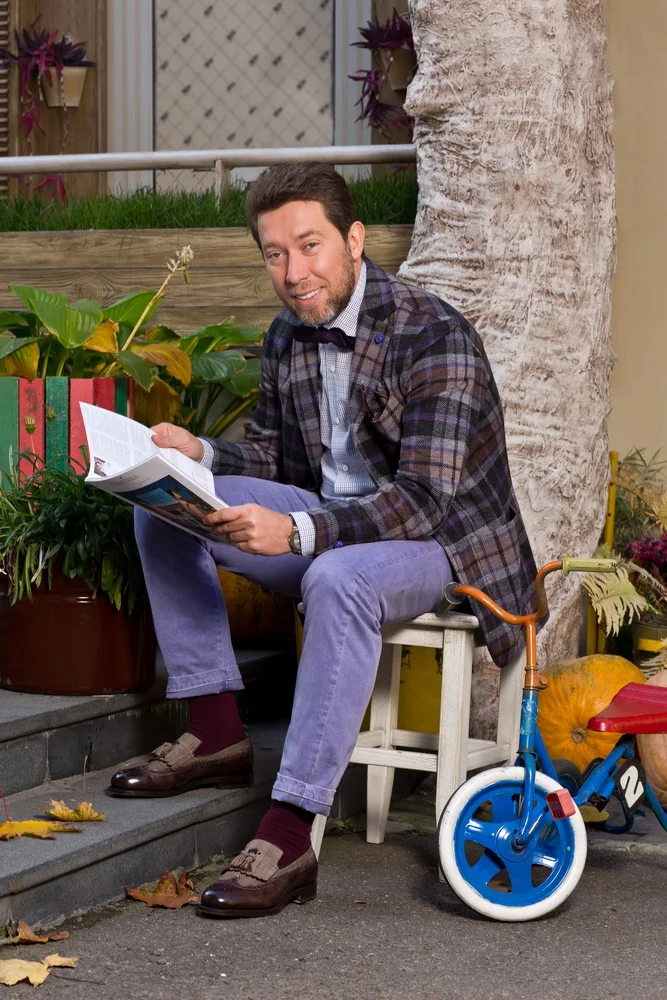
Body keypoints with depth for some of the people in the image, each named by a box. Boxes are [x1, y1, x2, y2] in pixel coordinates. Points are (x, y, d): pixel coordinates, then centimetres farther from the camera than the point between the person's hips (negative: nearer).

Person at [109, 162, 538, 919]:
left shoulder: (434, 338, -21)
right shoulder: (289, 336, 3)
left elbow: (426, 499, -28)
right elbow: (276, 456, 14)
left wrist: (298, 532, -41)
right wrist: (201, 455, -8)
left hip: (440, 540, -8)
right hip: (336, 521, 8)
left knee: (339, 580, -41)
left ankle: (288, 840, -40)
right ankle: (217, 734, -2)